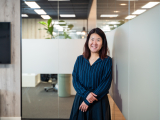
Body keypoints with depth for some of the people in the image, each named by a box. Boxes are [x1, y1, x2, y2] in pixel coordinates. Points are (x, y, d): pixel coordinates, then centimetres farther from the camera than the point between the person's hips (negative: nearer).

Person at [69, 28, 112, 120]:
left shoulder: (107, 61, -4)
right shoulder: (80, 59, 4)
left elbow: (106, 83, -9)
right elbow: (75, 80, 1)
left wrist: (88, 101, -13)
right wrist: (86, 94, -16)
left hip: (99, 103, -2)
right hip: (80, 100, 2)